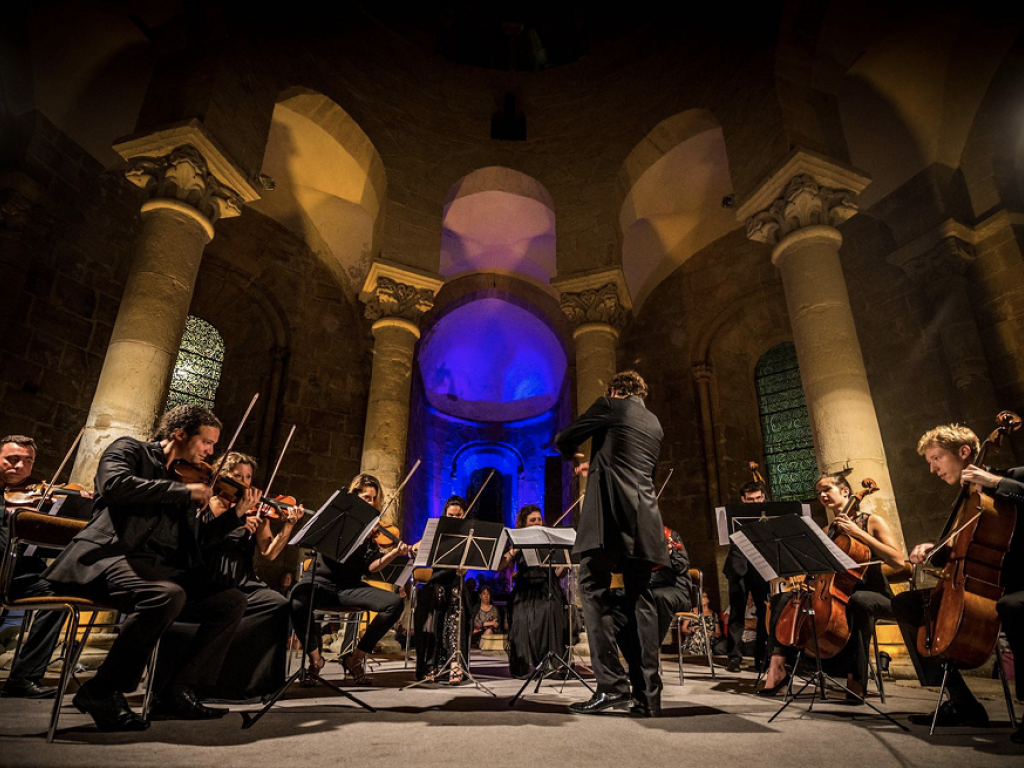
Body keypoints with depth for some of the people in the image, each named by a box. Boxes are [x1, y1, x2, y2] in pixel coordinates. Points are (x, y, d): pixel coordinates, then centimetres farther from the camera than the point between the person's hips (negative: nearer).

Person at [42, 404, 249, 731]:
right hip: (113, 556, -7)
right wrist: (184, 491, -14)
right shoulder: (130, 449, 6)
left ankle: (177, 691, -5)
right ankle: (101, 693, -15)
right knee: (167, 595, -36)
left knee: (232, 601, -10)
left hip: (163, 567, 7)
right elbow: (114, 485, -18)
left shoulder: (185, 477, 22)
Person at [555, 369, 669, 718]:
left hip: (611, 513, -7)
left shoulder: (610, 405, 5)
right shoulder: (654, 424, 24)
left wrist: (572, 454, 33)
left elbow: (564, 440, 9)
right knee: (639, 600, 7)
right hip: (643, 519, 7)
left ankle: (611, 684, -11)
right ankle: (647, 695, 8)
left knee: (594, 590, -5)